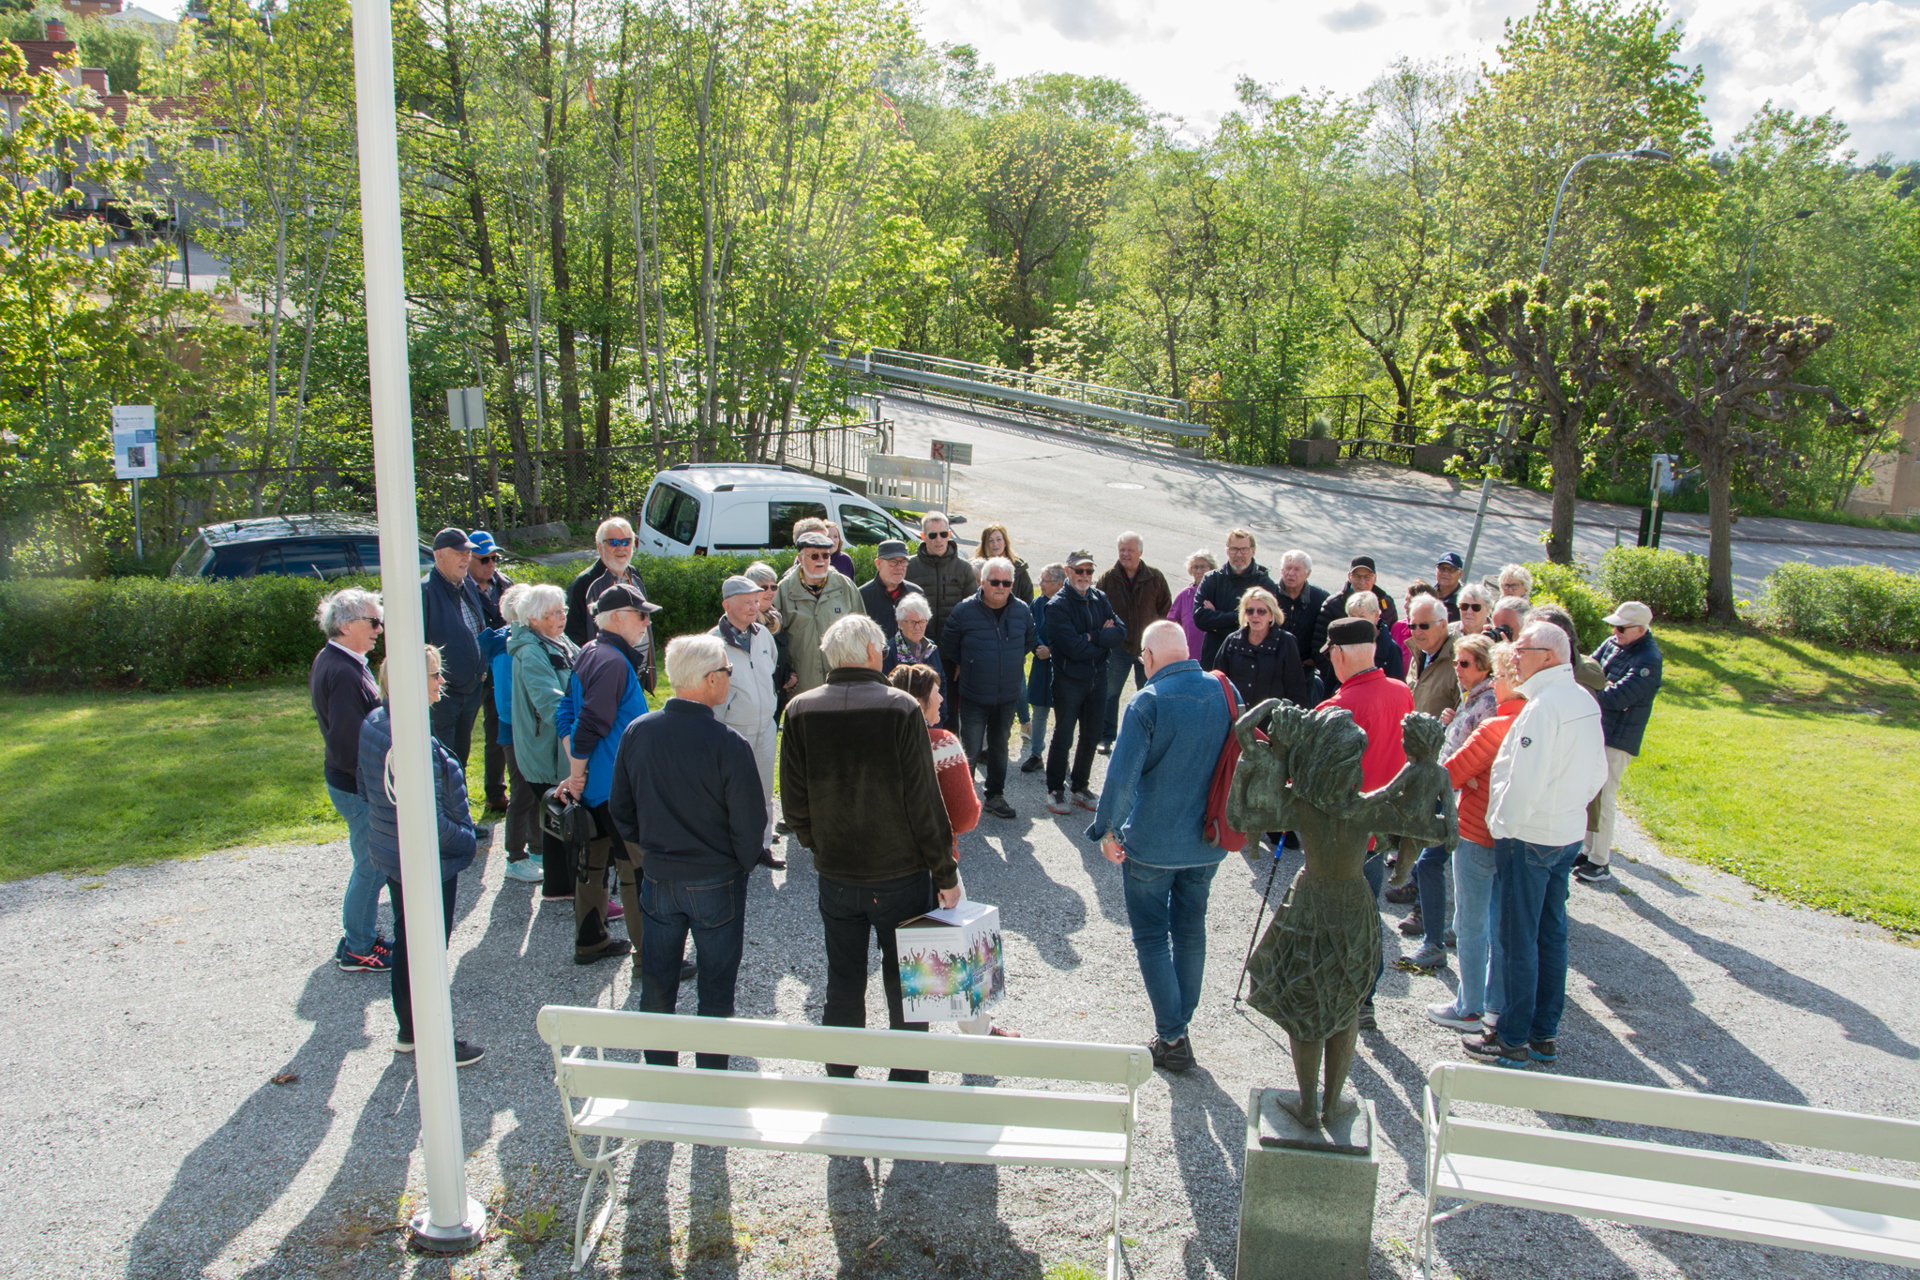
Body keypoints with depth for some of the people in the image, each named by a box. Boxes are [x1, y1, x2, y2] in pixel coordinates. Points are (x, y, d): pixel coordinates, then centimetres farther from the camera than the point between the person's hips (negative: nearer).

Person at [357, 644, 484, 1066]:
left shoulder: (373, 722, -3)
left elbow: (364, 786, 10)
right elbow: (430, 819, -28)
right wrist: (468, 842, -13)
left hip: (390, 853, 9)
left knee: (405, 941, 22)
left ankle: (407, 1031, 38)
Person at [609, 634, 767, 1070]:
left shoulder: (636, 733, -8)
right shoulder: (727, 744, -23)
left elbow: (619, 809, 3)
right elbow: (750, 824, -17)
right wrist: (742, 864, 3)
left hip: (657, 877, 4)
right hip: (716, 882, -4)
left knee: (657, 985, 18)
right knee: (715, 990, 13)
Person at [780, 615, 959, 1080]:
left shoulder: (800, 710, -6)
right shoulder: (901, 708, -14)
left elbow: (793, 801, 0)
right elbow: (924, 801, -13)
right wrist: (945, 872, -5)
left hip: (835, 874, 3)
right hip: (901, 872, -3)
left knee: (843, 984, 17)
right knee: (904, 984, 12)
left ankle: (840, 1079, 28)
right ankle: (908, 1082, 22)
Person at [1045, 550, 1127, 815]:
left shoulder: (1100, 599, 5)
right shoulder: (1057, 606, -12)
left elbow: (1121, 632, -6)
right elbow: (1074, 649, -21)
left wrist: (1092, 637, -19)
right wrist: (1104, 639, -11)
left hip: (1097, 678, 6)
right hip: (1069, 680, -6)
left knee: (1091, 737, 14)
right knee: (1063, 737, 2)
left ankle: (1080, 787, 29)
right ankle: (1055, 791, 16)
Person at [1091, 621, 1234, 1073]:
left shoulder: (1148, 702, -19)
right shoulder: (1224, 692, -2)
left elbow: (1122, 775, -22)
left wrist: (1107, 830, -10)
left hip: (1152, 843, -5)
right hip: (1209, 839, 5)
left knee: (1151, 934, 8)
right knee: (1190, 928, 19)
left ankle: (1172, 1038, 9)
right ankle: (1181, 1021, 31)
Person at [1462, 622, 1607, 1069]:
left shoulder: (1543, 705, -21)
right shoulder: (1586, 701, 7)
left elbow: (1525, 779, -23)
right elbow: (1597, 773, 14)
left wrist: (1503, 826, -12)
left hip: (1529, 836, -9)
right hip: (1570, 834, 9)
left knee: (1518, 940, 1)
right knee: (1552, 935, 15)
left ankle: (1512, 1040, 9)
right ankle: (1545, 1035, 23)